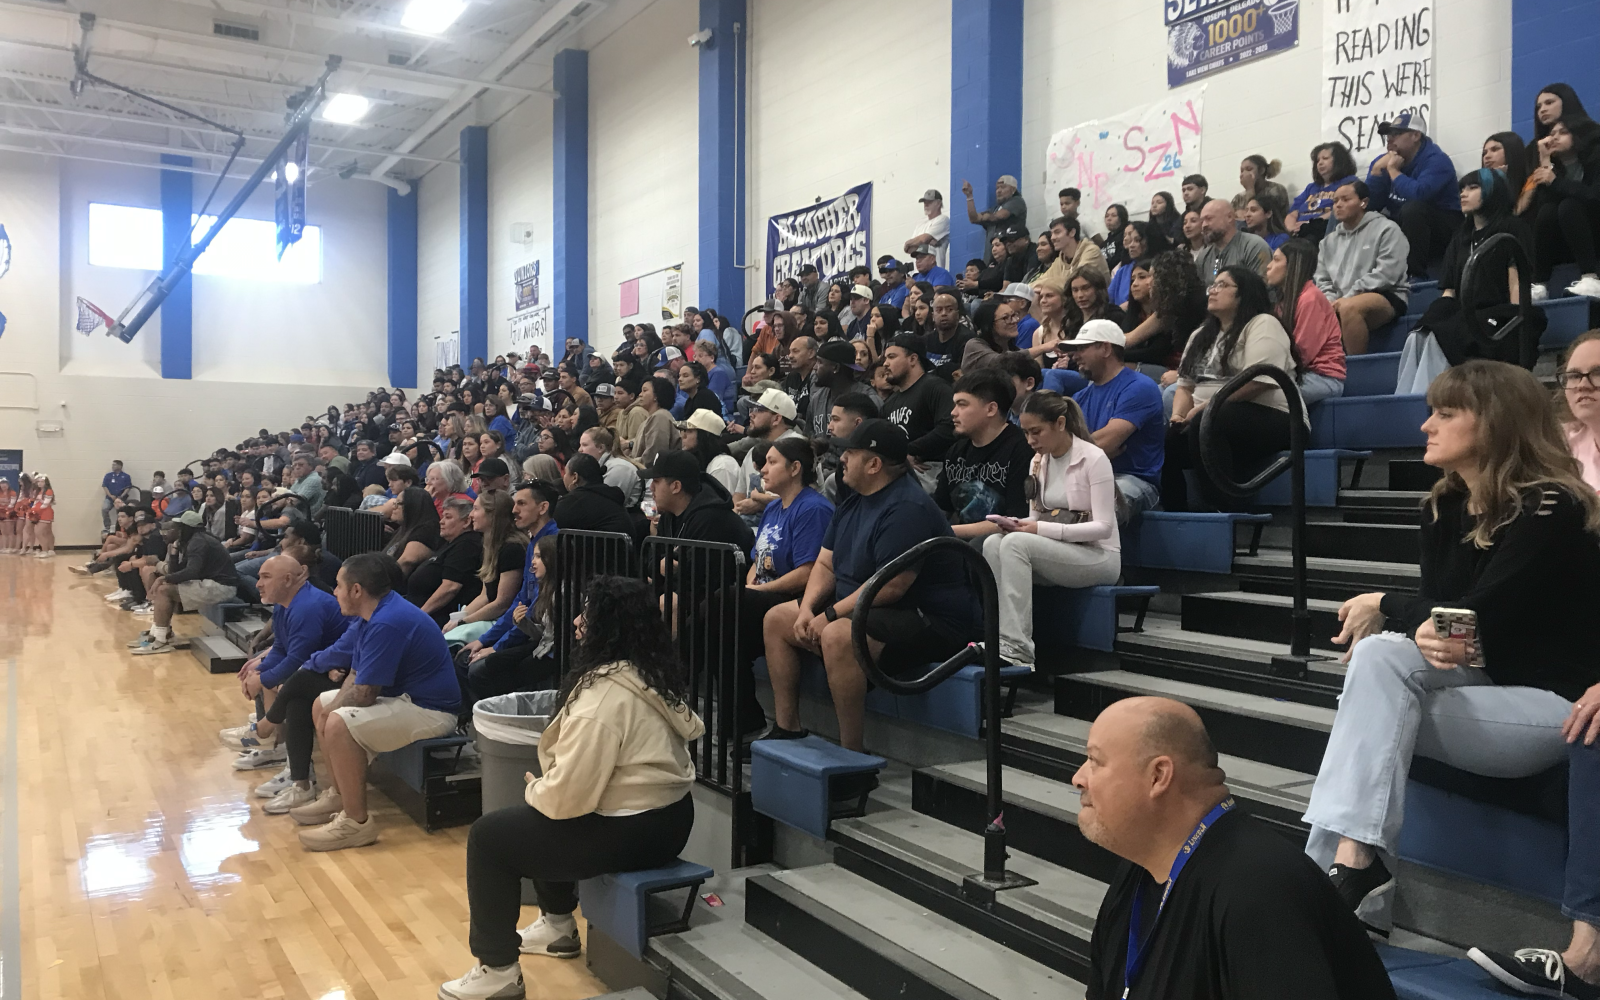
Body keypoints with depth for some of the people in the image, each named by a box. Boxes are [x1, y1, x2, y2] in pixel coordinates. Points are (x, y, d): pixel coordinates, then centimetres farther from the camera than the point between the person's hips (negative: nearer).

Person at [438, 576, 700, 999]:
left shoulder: (604, 693, -23)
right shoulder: (651, 674, 7)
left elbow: (568, 795, -24)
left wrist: (534, 790, -3)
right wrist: (543, 788, 14)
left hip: (633, 830, -10)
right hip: (666, 814, 10)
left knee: (489, 835, 2)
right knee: (533, 815, 28)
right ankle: (558, 925, 38)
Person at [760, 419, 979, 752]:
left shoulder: (906, 508, -21)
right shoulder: (854, 502, 11)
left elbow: (890, 587, -27)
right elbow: (826, 565, 11)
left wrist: (830, 615, -21)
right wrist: (807, 609, -7)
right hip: (859, 609, 11)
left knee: (837, 636, -37)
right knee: (776, 619, 10)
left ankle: (852, 753, -24)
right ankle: (787, 728, 13)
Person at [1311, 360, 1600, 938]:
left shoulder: (1551, 510, -17)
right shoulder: (1444, 507, 6)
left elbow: (1479, 615, -22)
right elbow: (1438, 607, 3)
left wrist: (1383, 605, -9)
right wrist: (1424, 635, -21)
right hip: (1485, 679, 8)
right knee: (1381, 653, -21)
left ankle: (1351, 864, -22)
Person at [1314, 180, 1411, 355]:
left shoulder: (1386, 229, 2)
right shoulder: (1329, 241, 19)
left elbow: (1386, 274, -11)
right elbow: (1323, 280, 16)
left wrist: (1348, 298, -16)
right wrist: (1332, 302, -7)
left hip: (1386, 296, -5)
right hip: (1342, 303, 6)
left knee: (1349, 307, -37)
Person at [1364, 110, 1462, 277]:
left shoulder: (1436, 159, -15)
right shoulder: (1383, 161, 3)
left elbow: (1419, 194, -35)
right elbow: (1369, 205, -5)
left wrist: (1393, 170, -20)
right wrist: (1377, 169, -15)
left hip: (1442, 227, -6)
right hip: (1403, 228, 6)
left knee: (1413, 208, -33)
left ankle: (1415, 274, -30)